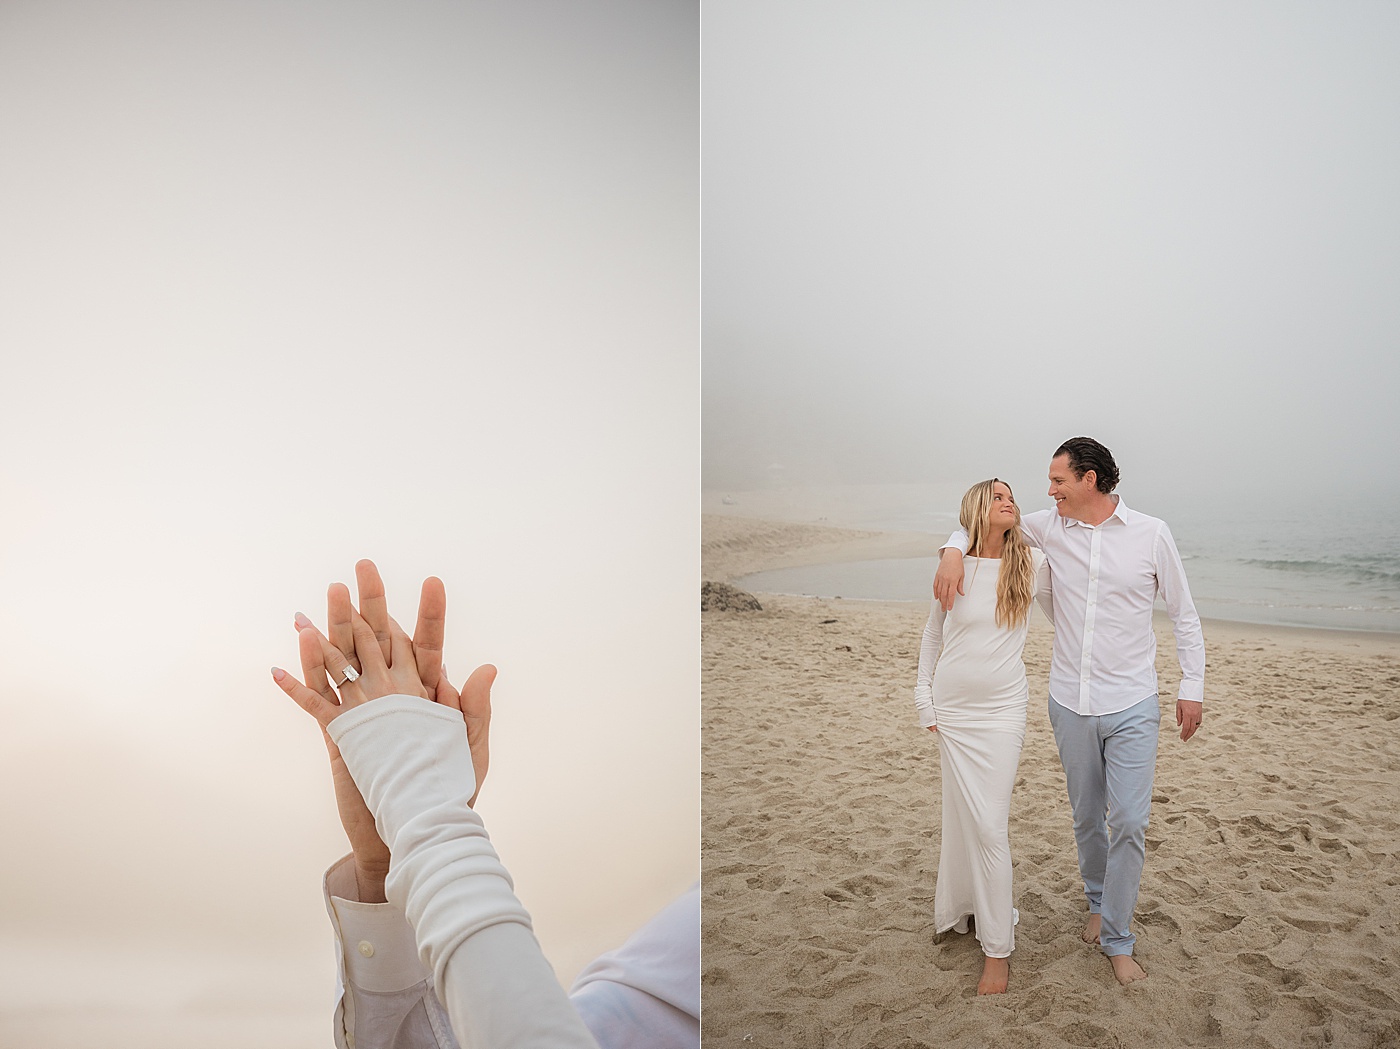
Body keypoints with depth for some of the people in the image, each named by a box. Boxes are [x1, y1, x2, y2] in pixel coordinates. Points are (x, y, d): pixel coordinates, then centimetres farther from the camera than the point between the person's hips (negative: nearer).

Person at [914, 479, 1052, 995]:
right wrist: (925, 698, 9)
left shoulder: (1032, 565, -2)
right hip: (952, 708, 2)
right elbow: (932, 636, 11)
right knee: (961, 816, 10)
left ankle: (998, 948, 9)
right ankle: (963, 908, 33)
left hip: (1002, 710, -1)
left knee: (989, 824, -4)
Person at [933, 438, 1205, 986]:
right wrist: (953, 550, -7)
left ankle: (1117, 938, 12)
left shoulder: (1151, 534, -5)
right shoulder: (1050, 527, 1)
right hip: (1071, 703, 3)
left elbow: (1184, 614, 4)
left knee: (1128, 821, -4)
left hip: (1132, 706, -2)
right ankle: (1098, 902, 39)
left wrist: (1192, 687, 1)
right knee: (1087, 817, 15)